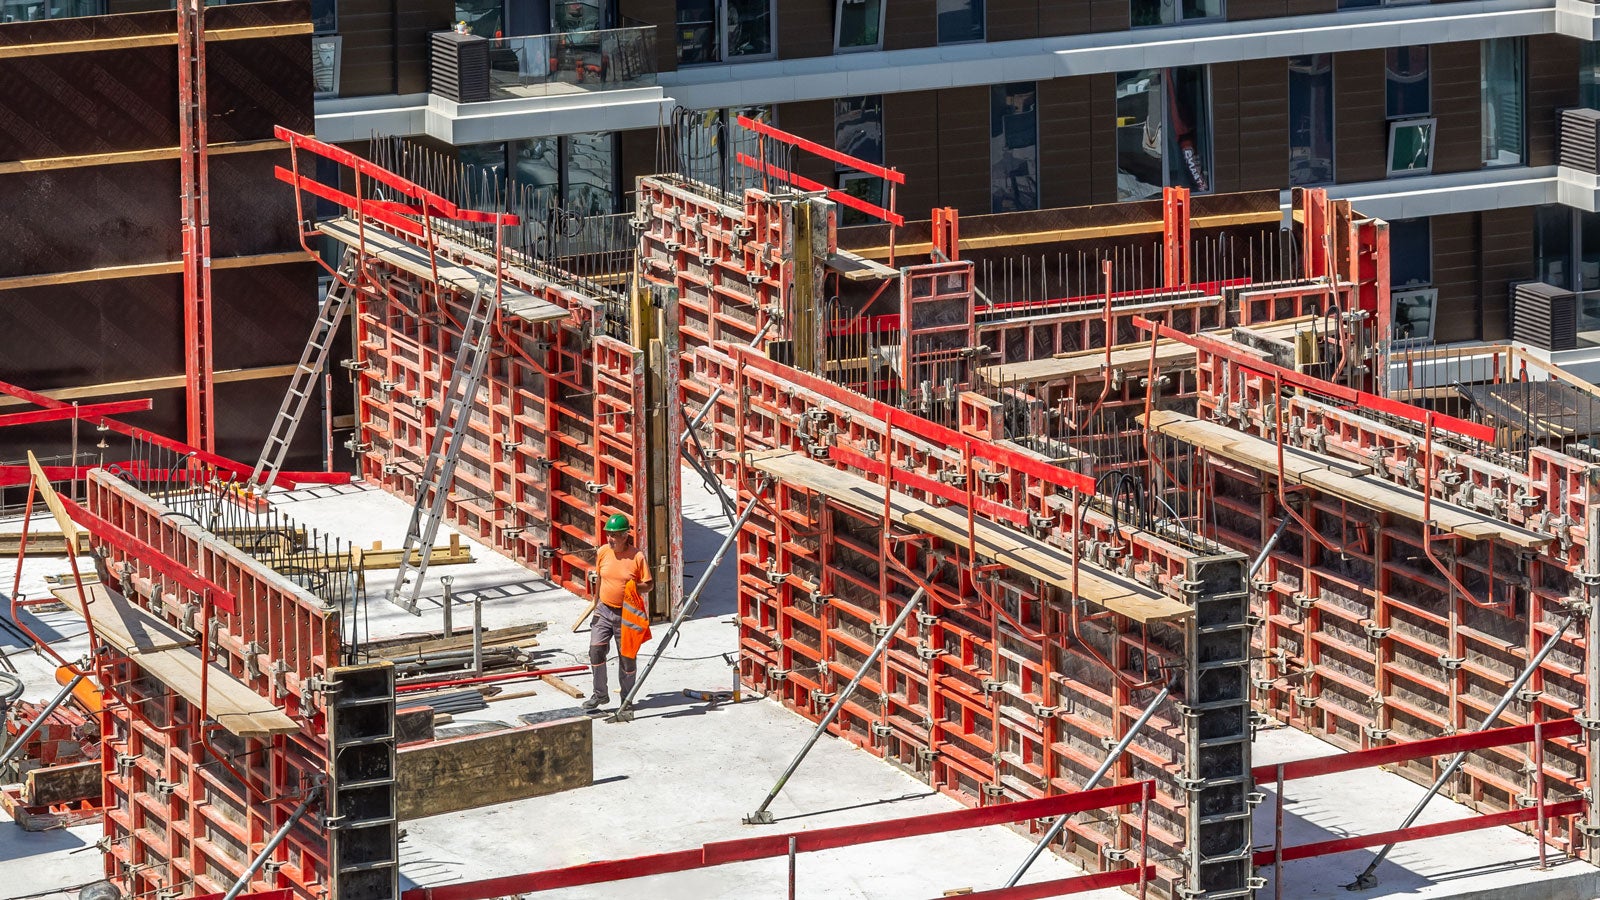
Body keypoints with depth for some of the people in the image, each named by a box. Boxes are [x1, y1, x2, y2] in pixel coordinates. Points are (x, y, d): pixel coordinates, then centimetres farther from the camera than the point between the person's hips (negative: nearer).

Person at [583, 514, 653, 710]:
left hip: (626, 614, -3)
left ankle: (627, 697, 21)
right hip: (604, 611, 3)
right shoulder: (602, 553, -1)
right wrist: (595, 602, 15)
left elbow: (648, 585, -5)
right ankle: (599, 694, 9)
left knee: (627, 656, 6)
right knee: (596, 650, -5)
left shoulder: (637, 557, -12)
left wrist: (635, 587, -26)